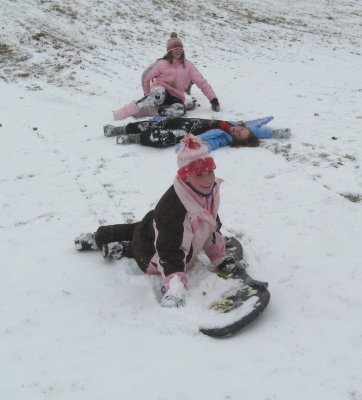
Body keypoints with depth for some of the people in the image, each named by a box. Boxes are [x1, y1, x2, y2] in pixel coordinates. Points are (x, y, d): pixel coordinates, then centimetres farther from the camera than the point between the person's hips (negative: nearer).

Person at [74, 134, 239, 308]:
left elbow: (212, 227, -2)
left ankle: (98, 237, 54)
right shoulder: (171, 210, -45)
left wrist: (219, 257, 3)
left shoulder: (209, 190, -19)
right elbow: (170, 254, -48)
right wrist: (174, 289, -57)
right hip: (150, 255, -8)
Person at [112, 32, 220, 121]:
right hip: (161, 90, -2)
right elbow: (146, 79, 8)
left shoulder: (188, 66, 6)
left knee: (181, 110, -37)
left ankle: (147, 111, -38)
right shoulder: (162, 64, 0)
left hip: (176, 97, 2)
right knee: (159, 95, -42)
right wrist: (147, 94, 11)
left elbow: (201, 82, 2)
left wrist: (213, 99, -6)